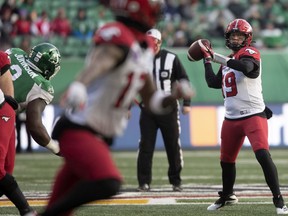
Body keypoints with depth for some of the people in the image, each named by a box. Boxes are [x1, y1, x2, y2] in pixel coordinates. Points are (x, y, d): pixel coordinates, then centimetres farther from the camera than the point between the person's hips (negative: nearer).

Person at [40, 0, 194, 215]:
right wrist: (79, 86, -61)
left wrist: (174, 96, 2)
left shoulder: (145, 47, 12)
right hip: (78, 130, -9)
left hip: (99, 136, 9)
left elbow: (151, 101, 22)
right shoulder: (117, 38, -17)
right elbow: (99, 62, -41)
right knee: (107, 183, -29)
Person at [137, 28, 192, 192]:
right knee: (146, 146, -2)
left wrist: (186, 103, -5)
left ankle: (176, 181, 12)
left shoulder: (171, 59, -2)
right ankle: (144, 182, 3)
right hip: (147, 109, 2)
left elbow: (184, 80, 1)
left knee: (174, 146, 2)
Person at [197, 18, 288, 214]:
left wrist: (217, 57, -26)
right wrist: (207, 60, 21)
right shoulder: (228, 61, 17)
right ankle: (227, 196, 40)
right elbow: (213, 83, 21)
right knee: (226, 160, 18)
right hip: (231, 118, 8)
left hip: (254, 115, -8)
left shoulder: (250, 53, -7)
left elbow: (246, 67, -30)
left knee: (263, 155, -22)